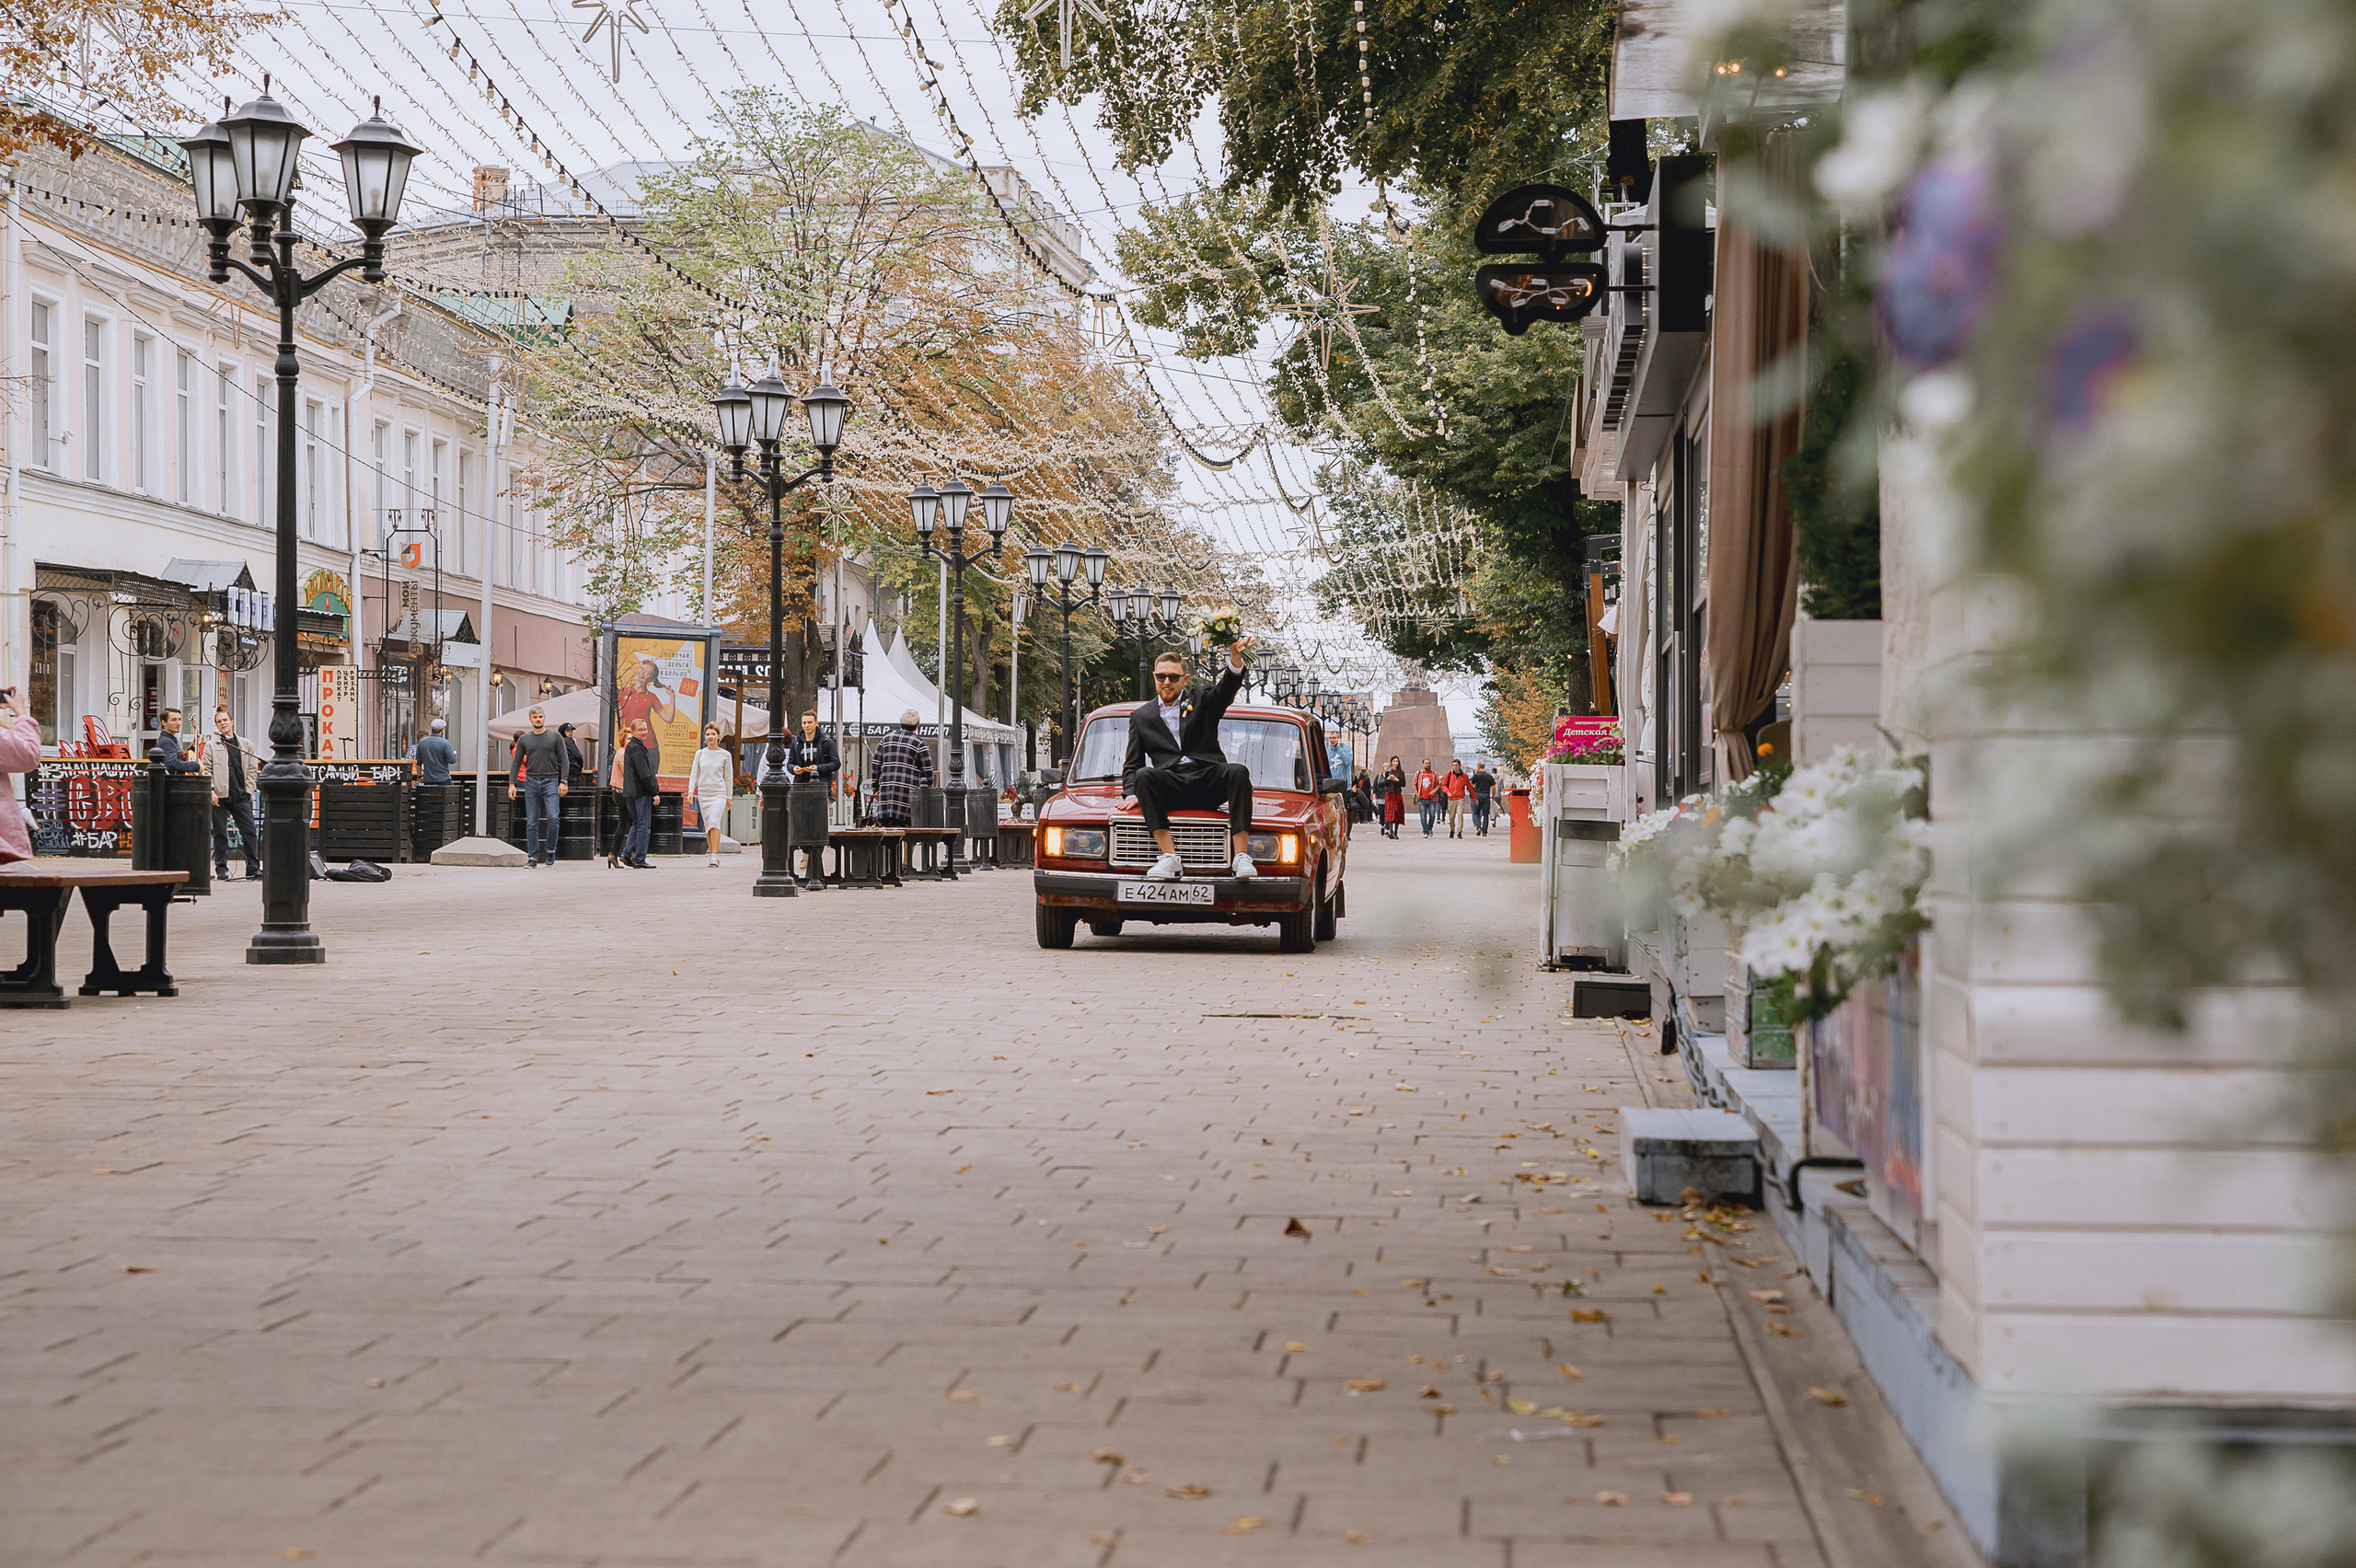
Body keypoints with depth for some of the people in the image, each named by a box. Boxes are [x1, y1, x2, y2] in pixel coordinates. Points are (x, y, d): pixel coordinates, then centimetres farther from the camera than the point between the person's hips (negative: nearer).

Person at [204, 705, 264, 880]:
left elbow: (251, 769, 12)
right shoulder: (212, 746, 9)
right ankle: (221, 869, 7)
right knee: (220, 833, 1)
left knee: (249, 832, -6)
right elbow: (206, 770, 5)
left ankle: (253, 868, -4)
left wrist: (248, 791, 1)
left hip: (241, 796, 1)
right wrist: (211, 791, -7)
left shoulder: (246, 745, 14)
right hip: (220, 796, -1)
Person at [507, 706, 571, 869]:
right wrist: (512, 783, 2)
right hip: (531, 782, 2)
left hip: (550, 781, -2)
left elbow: (563, 761, 4)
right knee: (531, 822, 1)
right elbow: (516, 763, 11)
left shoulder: (555, 737, 5)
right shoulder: (524, 739, 10)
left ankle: (551, 850, 3)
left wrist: (563, 782, -6)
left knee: (553, 817, -15)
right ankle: (532, 857, 5)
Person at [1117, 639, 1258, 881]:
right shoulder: (1141, 716, 21)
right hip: (1171, 784, 1)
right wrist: (1130, 795, -3)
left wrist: (1236, 658, -26)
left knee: (1238, 772, -32)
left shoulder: (1201, 700, 17)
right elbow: (1132, 764, 18)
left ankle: (1241, 856, -39)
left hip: (1208, 779, -1)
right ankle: (1169, 858, -40)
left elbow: (1227, 688, -5)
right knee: (1143, 776, -32)